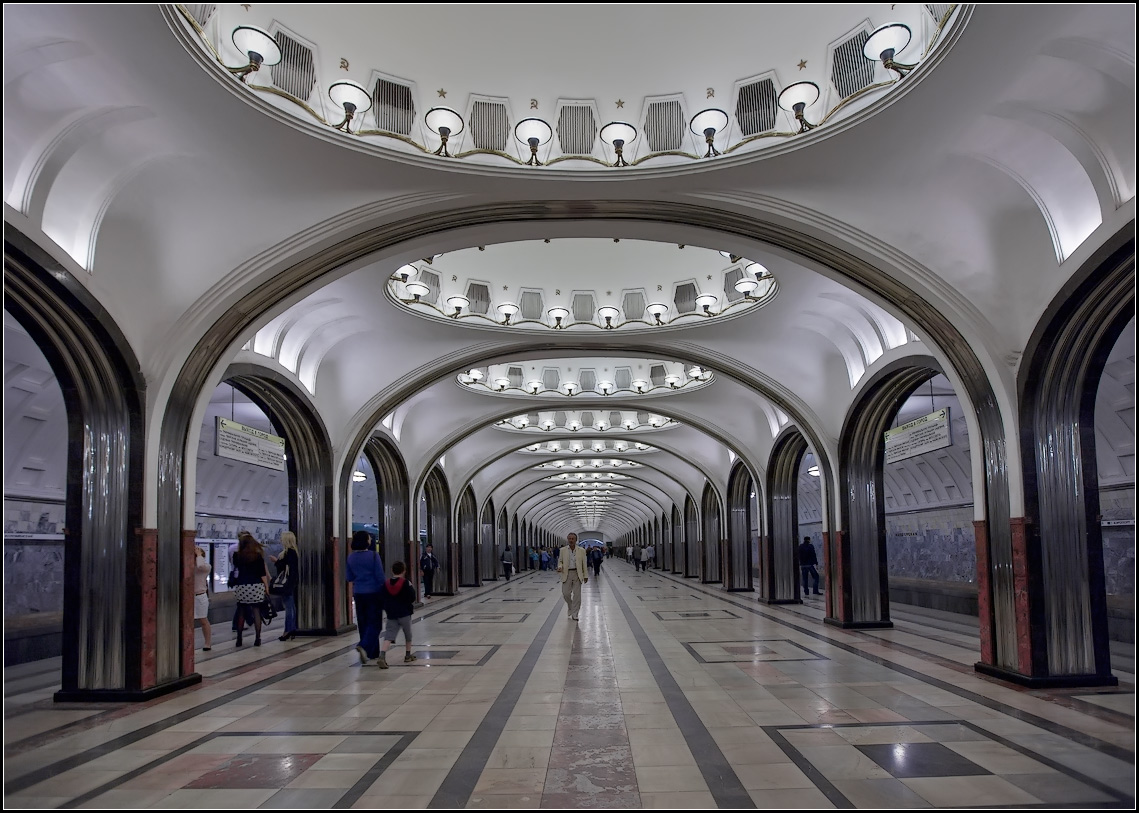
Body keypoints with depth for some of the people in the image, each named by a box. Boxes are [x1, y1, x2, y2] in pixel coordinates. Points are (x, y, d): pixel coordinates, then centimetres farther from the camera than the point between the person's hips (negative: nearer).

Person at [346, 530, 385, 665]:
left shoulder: (351, 557, 3)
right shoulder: (373, 556, -11)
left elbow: (350, 578, 11)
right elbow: (380, 576, -9)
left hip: (359, 594, 5)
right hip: (373, 593, -5)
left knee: (363, 623, 12)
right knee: (374, 623, -1)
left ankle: (372, 652, 18)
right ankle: (364, 646, -23)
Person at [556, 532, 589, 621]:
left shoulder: (581, 551, 2)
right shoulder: (562, 550, 3)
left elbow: (584, 564, 5)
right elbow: (560, 561, 10)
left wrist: (586, 575, 4)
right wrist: (560, 567, -12)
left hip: (577, 574, -1)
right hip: (566, 574, 1)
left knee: (577, 594, -1)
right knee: (566, 593, -1)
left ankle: (574, 614, 8)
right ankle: (570, 606, 30)